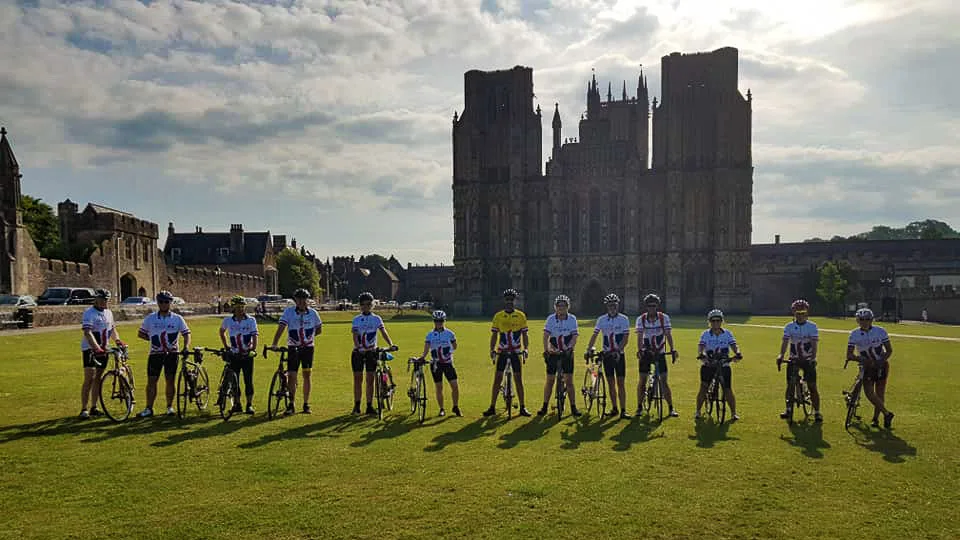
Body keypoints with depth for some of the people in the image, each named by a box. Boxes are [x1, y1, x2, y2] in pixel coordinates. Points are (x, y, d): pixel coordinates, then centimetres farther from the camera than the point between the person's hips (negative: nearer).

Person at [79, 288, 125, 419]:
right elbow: (87, 333, -23)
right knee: (89, 379, -9)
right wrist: (97, 348, -34)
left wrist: (118, 341, -5)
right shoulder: (89, 313, -13)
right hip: (90, 349, -7)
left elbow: (112, 329, 15)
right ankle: (84, 409, -5)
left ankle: (94, 408, 16)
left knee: (98, 379, 10)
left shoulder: (109, 313, 11)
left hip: (103, 350, 7)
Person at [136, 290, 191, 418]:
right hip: (155, 354, 1)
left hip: (172, 353, 0)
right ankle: (149, 409, 6)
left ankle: (170, 406, 15)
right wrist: (153, 339, 1)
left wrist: (186, 346, -14)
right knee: (151, 381, -1)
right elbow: (140, 334, 13)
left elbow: (186, 333, 3)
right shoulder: (150, 318, 5)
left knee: (170, 380, 4)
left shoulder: (177, 318, 3)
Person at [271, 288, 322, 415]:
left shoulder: (313, 313, -2)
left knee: (306, 376, 5)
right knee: (291, 376, -4)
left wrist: (308, 337, 3)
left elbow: (319, 329, 12)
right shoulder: (289, 312, -7)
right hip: (293, 348, -1)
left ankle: (306, 404, 15)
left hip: (308, 348, 1)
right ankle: (291, 405, 6)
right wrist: (274, 344, -28)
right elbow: (281, 327, -17)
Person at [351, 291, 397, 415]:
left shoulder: (376, 319, 2)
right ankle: (357, 405, 15)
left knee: (370, 380, 2)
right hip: (358, 352, 0)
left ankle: (369, 406, 7)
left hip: (371, 352, 0)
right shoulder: (356, 320, 1)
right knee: (358, 379, 6)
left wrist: (391, 344, -26)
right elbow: (355, 336, -10)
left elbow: (383, 332, -10)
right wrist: (359, 347, -29)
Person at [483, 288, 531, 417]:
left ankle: (522, 408, 12)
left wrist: (525, 349, -8)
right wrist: (492, 350, -7)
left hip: (516, 352, 0)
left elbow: (525, 334, 3)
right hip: (502, 352, 0)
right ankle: (492, 407, 7)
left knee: (519, 380, 3)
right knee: (497, 379, 1)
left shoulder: (521, 316, 2)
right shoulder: (498, 316, 2)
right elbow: (494, 335, 4)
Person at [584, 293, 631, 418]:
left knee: (620, 383, -4)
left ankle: (623, 410, -3)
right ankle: (614, 408, 18)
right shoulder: (602, 319, 3)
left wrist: (618, 350, -22)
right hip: (606, 355, 3)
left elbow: (626, 338, -9)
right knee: (610, 383, 7)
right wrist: (588, 349, -9)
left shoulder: (623, 319, -4)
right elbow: (595, 335, 2)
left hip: (619, 355, -2)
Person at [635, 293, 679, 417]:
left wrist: (672, 349, -25)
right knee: (642, 380, 3)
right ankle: (639, 406, 16)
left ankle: (671, 408, 7)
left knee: (664, 380, -1)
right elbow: (640, 336, -16)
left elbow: (668, 334, -12)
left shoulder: (664, 317, -7)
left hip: (660, 353, 0)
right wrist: (639, 350, -32)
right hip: (646, 353, 0)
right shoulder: (641, 319, -7)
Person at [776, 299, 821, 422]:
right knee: (790, 385, 3)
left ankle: (817, 412, 6)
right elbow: (785, 342, -8)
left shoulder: (812, 326, -4)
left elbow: (814, 344, -13)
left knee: (812, 386, -3)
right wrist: (781, 355, -25)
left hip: (808, 360, -2)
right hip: (793, 359, 2)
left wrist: (813, 358, -28)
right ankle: (788, 409, 17)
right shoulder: (789, 327, 1)